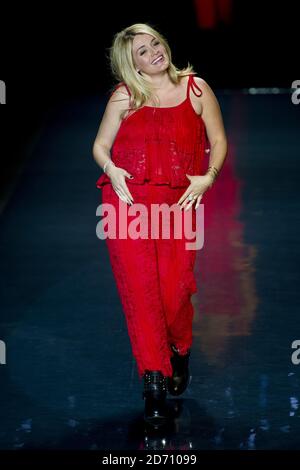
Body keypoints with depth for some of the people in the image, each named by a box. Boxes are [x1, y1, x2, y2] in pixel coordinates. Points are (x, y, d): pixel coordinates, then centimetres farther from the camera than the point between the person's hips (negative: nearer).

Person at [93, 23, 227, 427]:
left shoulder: (196, 88, 10)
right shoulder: (124, 97, 11)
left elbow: (219, 141, 14)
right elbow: (100, 145, 14)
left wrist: (208, 177, -2)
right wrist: (111, 170, -6)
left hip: (179, 201, 0)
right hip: (128, 198, 1)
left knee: (174, 289, -9)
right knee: (139, 285, -8)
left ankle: (180, 352, 24)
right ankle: (155, 382, -4)